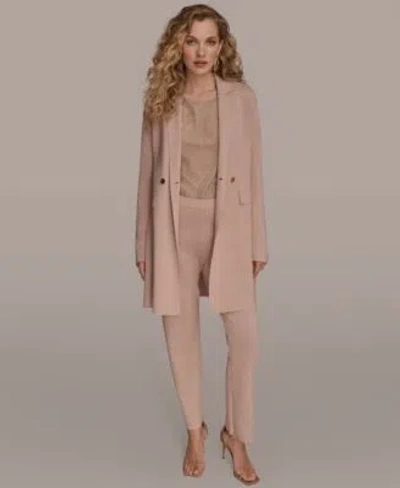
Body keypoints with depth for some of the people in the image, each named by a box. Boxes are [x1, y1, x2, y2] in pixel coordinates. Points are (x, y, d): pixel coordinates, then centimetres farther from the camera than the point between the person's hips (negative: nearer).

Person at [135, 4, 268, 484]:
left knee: (244, 336, -3)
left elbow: (253, 172, 2)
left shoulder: (242, 97, 0)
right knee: (181, 335, 8)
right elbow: (148, 173, 5)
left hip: (227, 224, 0)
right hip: (174, 226, 1)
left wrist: (258, 242, 0)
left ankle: (236, 435, 20)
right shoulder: (160, 100, 2)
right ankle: (195, 431, 30)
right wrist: (143, 243, 5)